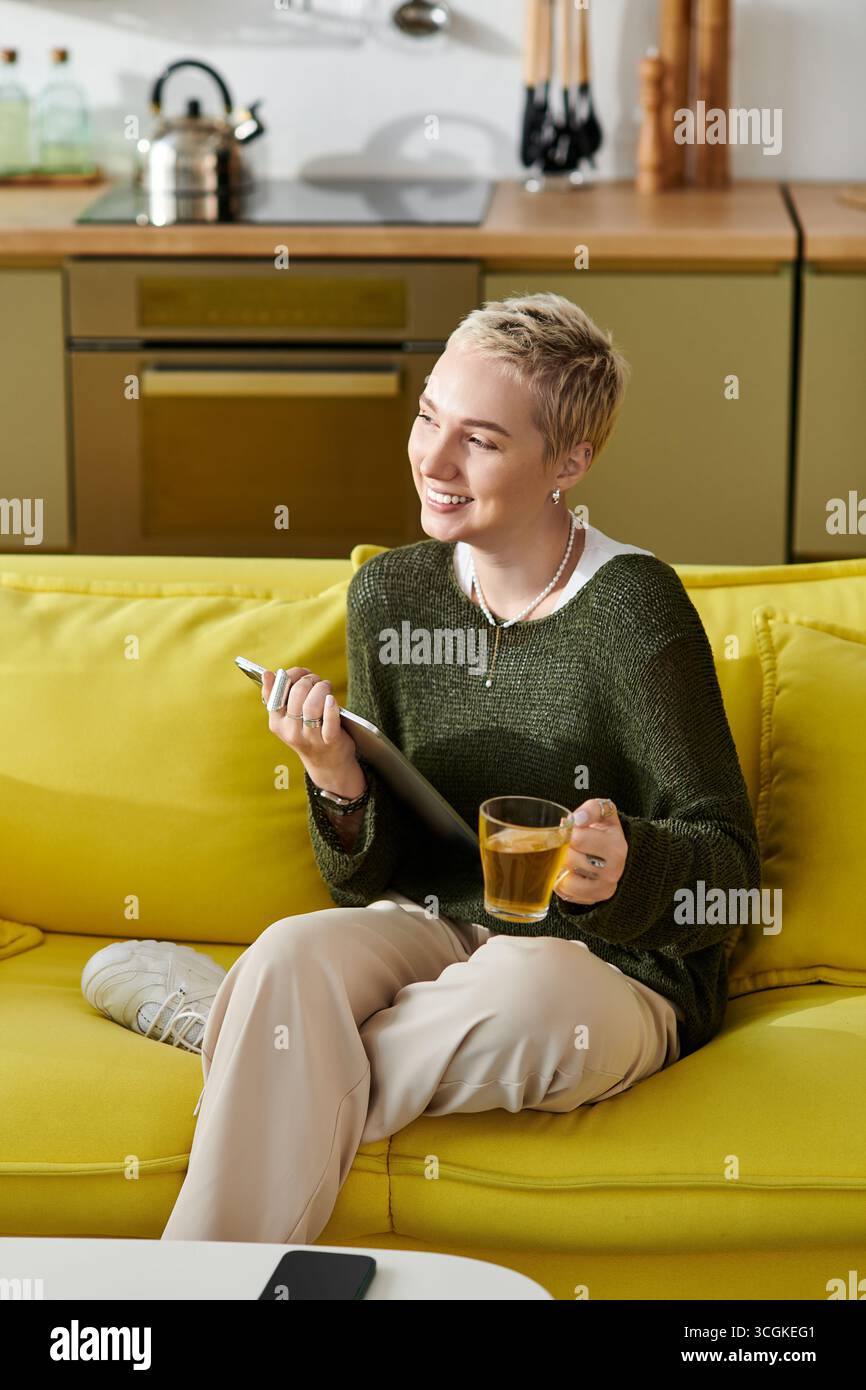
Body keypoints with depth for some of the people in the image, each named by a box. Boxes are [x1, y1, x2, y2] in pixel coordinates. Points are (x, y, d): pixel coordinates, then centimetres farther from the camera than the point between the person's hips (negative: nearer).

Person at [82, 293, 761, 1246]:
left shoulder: (631, 605, -13)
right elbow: (369, 878, 6)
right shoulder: (390, 593, 2)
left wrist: (628, 864, -32)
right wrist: (337, 783, -16)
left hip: (616, 970, -3)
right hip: (433, 930, 3)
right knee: (292, 953, -29)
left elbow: (728, 858, -10)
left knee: (530, 983, -38)